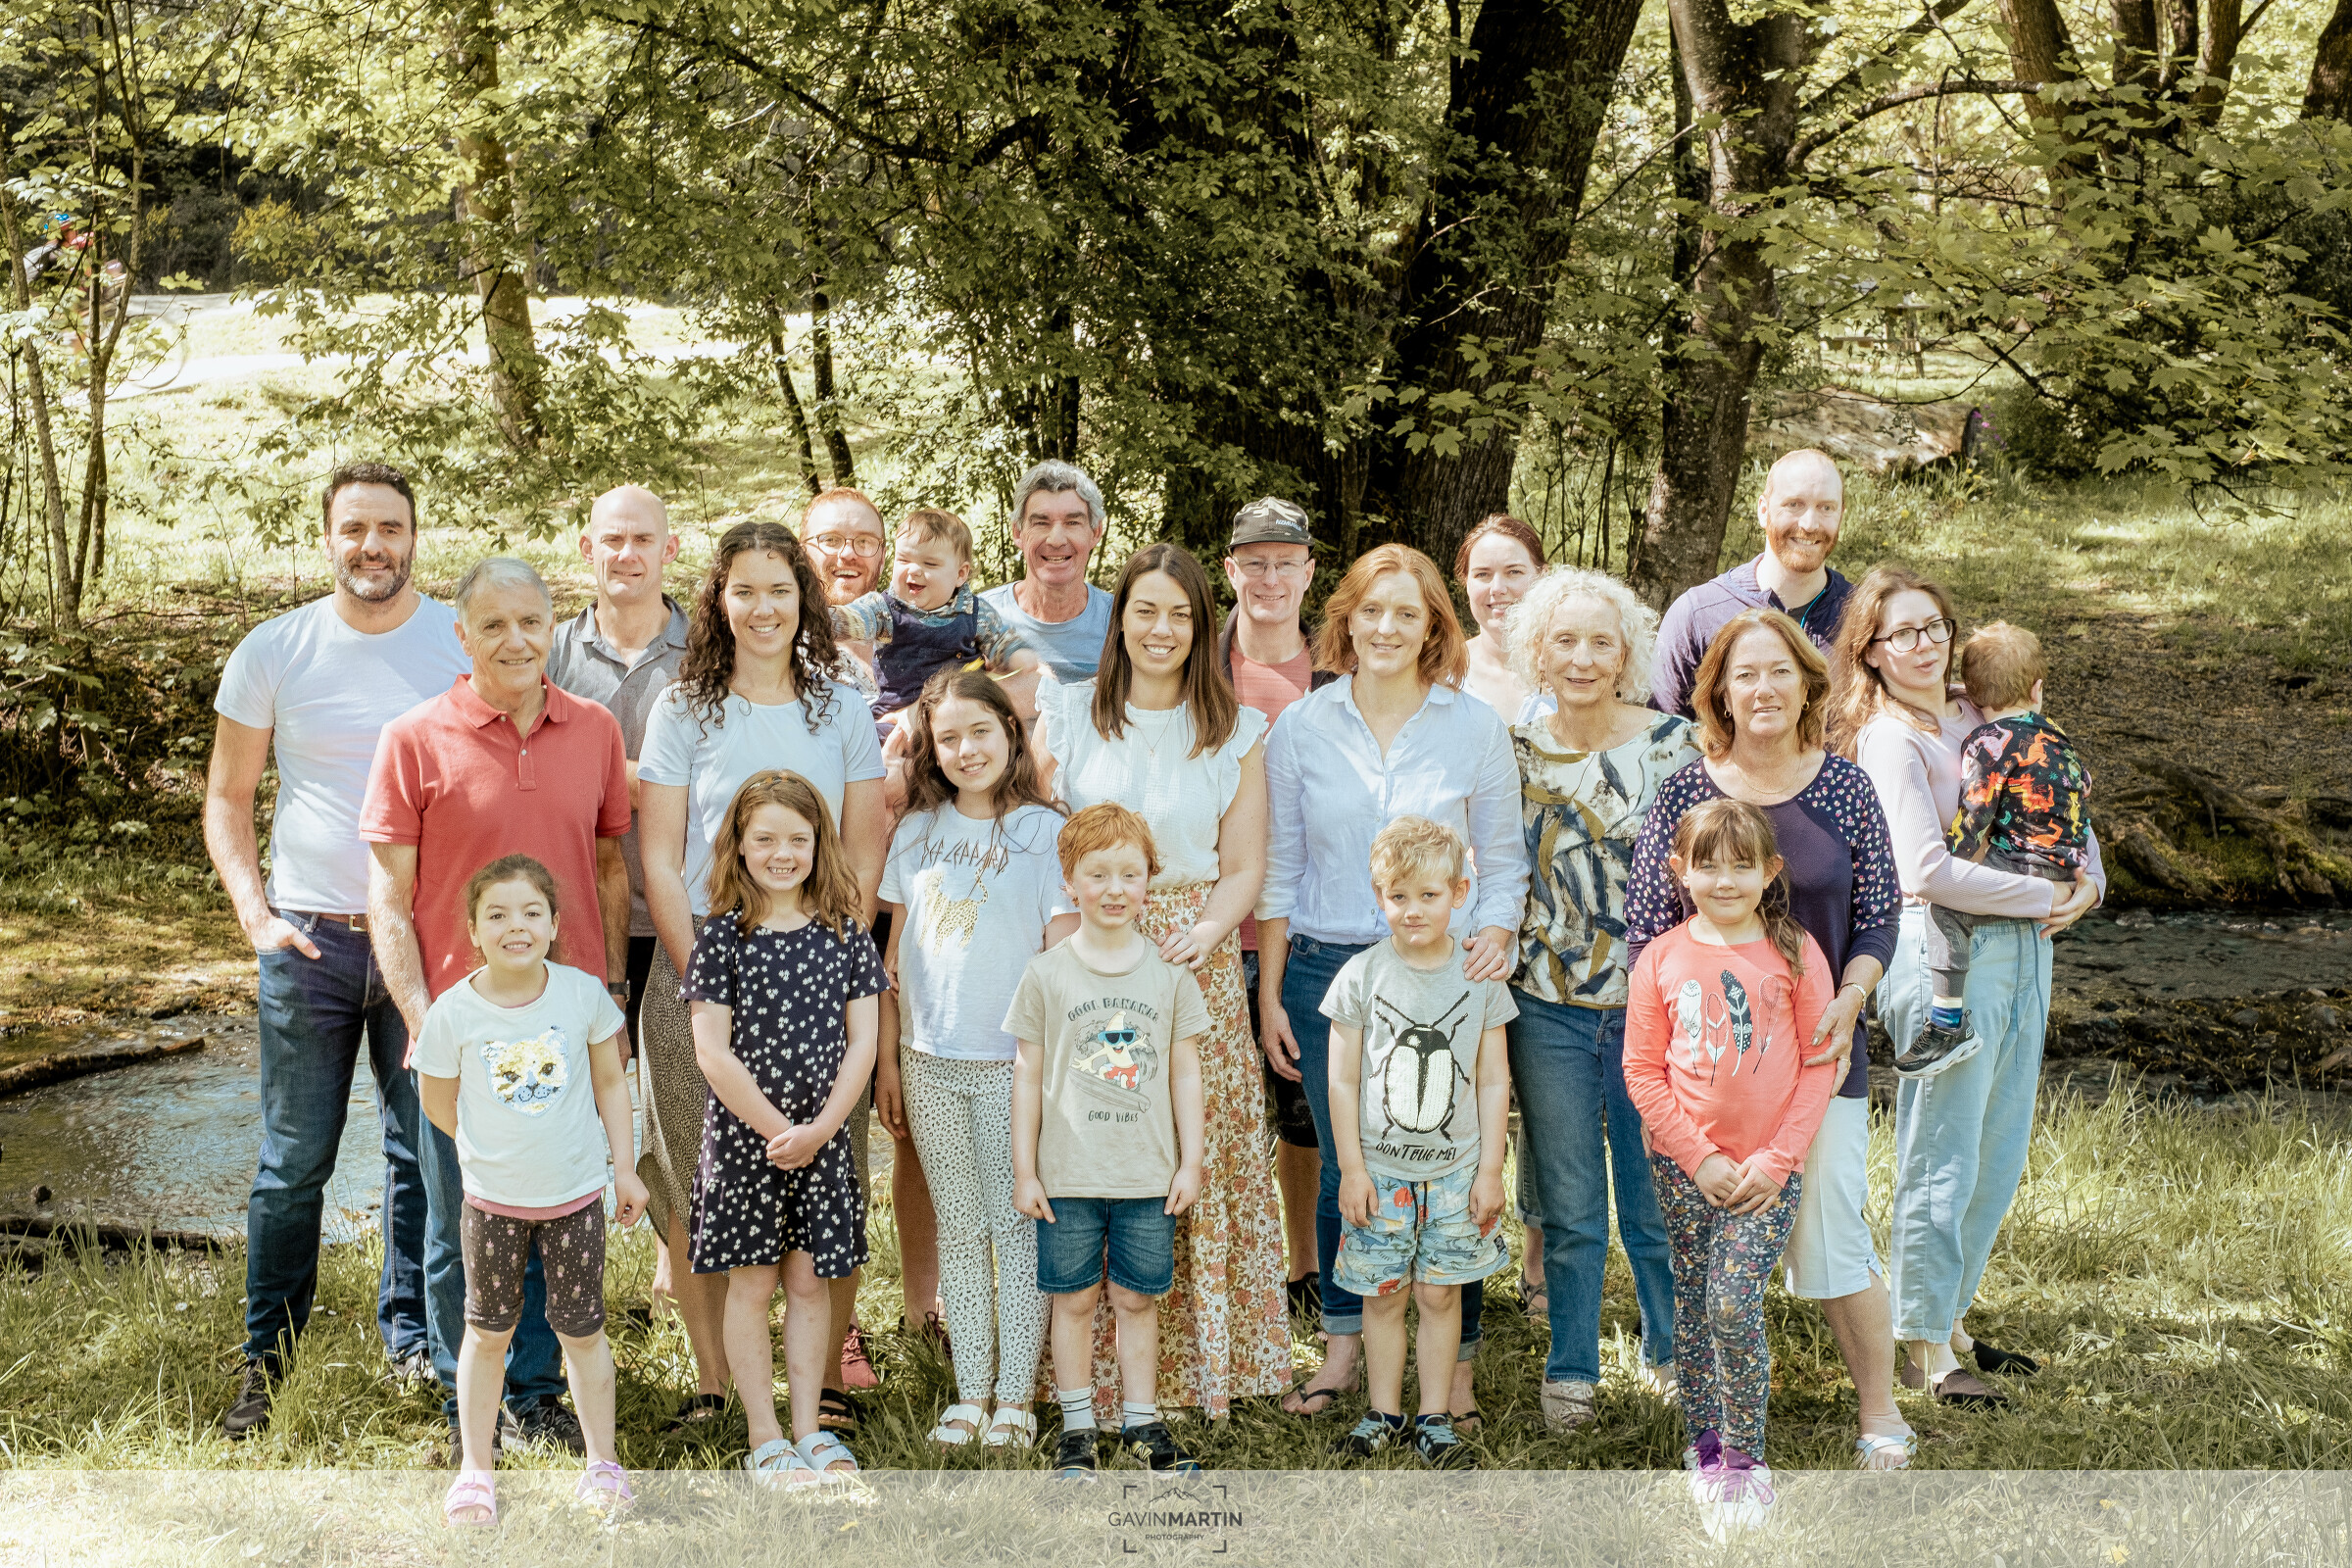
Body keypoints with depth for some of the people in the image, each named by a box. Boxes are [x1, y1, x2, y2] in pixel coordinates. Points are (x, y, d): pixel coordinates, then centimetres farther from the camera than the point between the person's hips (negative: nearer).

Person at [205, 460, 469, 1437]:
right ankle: (267, 1359, 15)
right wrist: (256, 916, -5)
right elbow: (227, 799, 8)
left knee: (425, 1154, 7)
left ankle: (412, 1338, 24)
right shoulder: (275, 651, 1)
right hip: (309, 941, 0)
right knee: (293, 1163, 4)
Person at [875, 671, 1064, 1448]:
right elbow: (895, 953, 11)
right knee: (957, 1228, 10)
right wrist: (886, 1058, 9)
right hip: (930, 1060, 4)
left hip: (1011, 1061, -4)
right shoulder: (917, 830, 7)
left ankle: (1016, 1396, 9)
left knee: (1016, 1226, 1)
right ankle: (969, 1395, 16)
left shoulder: (1042, 830, -4)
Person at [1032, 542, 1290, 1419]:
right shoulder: (1067, 714, 7)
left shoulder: (1236, 733, 8)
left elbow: (1244, 867, 6)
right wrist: (1069, 936, -11)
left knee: (1201, 1160, -2)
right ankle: (1093, 1369, 7)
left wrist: (1207, 933, -13)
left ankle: (1200, 1360, 10)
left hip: (1196, 962, 0)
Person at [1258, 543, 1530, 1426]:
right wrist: (1269, 991, 5)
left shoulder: (1476, 730, 2)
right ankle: (1345, 1344, 25)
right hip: (1326, 971, 1)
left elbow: (1504, 860, 6)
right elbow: (1279, 866, 8)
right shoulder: (1302, 729, 4)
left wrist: (1497, 930, -12)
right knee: (1342, 1164, 9)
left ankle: (1455, 1363, 11)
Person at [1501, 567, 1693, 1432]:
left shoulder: (1673, 743, -3)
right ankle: (1571, 1371, 22)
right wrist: (1496, 976, 6)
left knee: (1658, 1201, 7)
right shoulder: (1512, 753, 3)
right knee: (1568, 1209, 8)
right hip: (1550, 1011, 1)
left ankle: (1672, 1354, 28)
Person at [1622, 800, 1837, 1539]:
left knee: (1734, 1305, -11)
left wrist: (1776, 1159, -9)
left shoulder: (1795, 953, -3)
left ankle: (1747, 1457, 3)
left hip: (1769, 1168, -2)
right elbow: (1643, 1071, 0)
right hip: (1686, 1167, 2)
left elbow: (1819, 1064, -2)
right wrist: (1699, 1157, -7)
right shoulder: (1661, 960, -1)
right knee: (1694, 1307, 8)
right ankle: (1707, 1448, 24)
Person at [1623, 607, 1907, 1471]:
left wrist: (1846, 1001, -12)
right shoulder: (1685, 792, -1)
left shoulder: (1844, 787, 2)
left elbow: (1879, 920, 5)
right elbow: (1646, 930, 2)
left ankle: (1880, 1413, 15)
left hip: (1820, 1049, 0)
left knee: (1829, 1232, -2)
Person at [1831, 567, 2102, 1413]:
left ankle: (1948, 1317, 27)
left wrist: (2089, 878, 0)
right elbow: (1928, 870, -20)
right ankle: (1925, 1349, 8)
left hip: (2023, 948, 8)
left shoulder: (1980, 718, 13)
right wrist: (2047, 895, -13)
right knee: (1941, 1161, -2)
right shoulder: (1889, 739, -10)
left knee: (1999, 1159, 13)